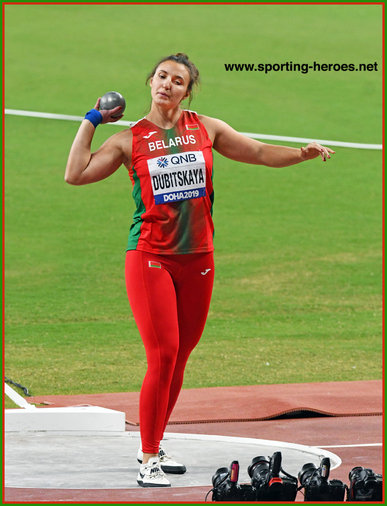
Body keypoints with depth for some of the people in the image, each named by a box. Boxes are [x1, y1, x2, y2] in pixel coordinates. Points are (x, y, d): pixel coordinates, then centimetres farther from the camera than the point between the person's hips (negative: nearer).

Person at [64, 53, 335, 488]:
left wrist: (302, 153, 0)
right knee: (163, 356, -13)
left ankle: (153, 447, 23)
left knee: (180, 357, 9)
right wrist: (91, 121, -1)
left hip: (198, 257, 4)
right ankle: (148, 460, -5)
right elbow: (76, 174, -5)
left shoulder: (206, 129, 8)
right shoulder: (130, 139, 1)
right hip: (150, 258, -4)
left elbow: (258, 153, 14)